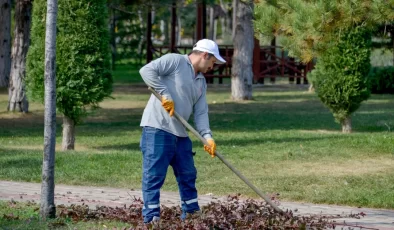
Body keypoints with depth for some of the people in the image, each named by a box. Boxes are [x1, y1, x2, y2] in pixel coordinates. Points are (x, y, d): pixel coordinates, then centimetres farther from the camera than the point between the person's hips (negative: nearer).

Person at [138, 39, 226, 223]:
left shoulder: (201, 82, 18)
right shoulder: (175, 61, -6)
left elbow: (201, 113, 12)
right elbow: (147, 70, -17)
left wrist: (207, 136, -4)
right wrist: (165, 94, -20)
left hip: (180, 133, 9)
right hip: (157, 129, -9)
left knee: (188, 175, 16)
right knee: (154, 175, -8)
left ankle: (192, 215, 27)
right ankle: (151, 218, -7)